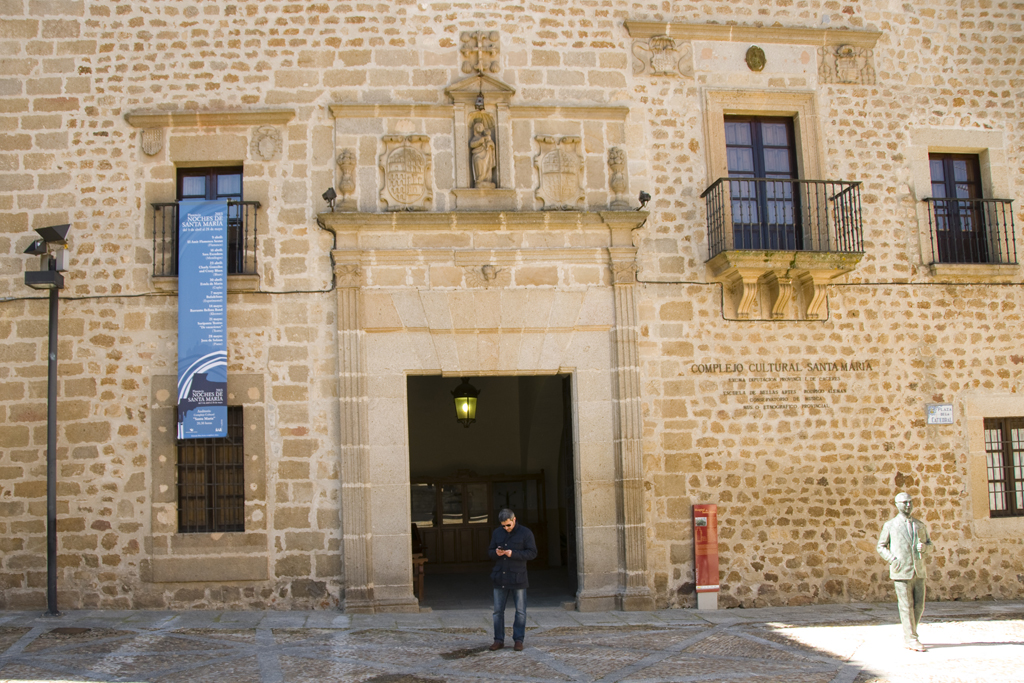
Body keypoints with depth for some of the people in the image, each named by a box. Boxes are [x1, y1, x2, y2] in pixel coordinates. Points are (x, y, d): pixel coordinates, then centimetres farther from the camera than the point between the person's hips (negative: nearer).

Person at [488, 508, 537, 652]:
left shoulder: (525, 533, -4)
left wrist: (513, 553, -20)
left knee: (520, 611, 3)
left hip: (518, 578, -3)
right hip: (500, 578, 3)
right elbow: (490, 551, 12)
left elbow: (532, 553, -9)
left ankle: (518, 640, 12)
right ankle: (499, 640, 13)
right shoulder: (497, 533, 8)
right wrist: (496, 552, -12)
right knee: (498, 611, 5)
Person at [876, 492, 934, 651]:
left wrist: (925, 547, -6)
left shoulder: (920, 525, 15)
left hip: (919, 572, 4)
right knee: (907, 606, -4)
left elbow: (930, 546, 18)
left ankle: (908, 635, 20)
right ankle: (911, 639, 2)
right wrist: (892, 560, -8)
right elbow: (881, 546, 9)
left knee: (919, 606, 4)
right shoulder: (890, 525, 5)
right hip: (901, 572, -4)